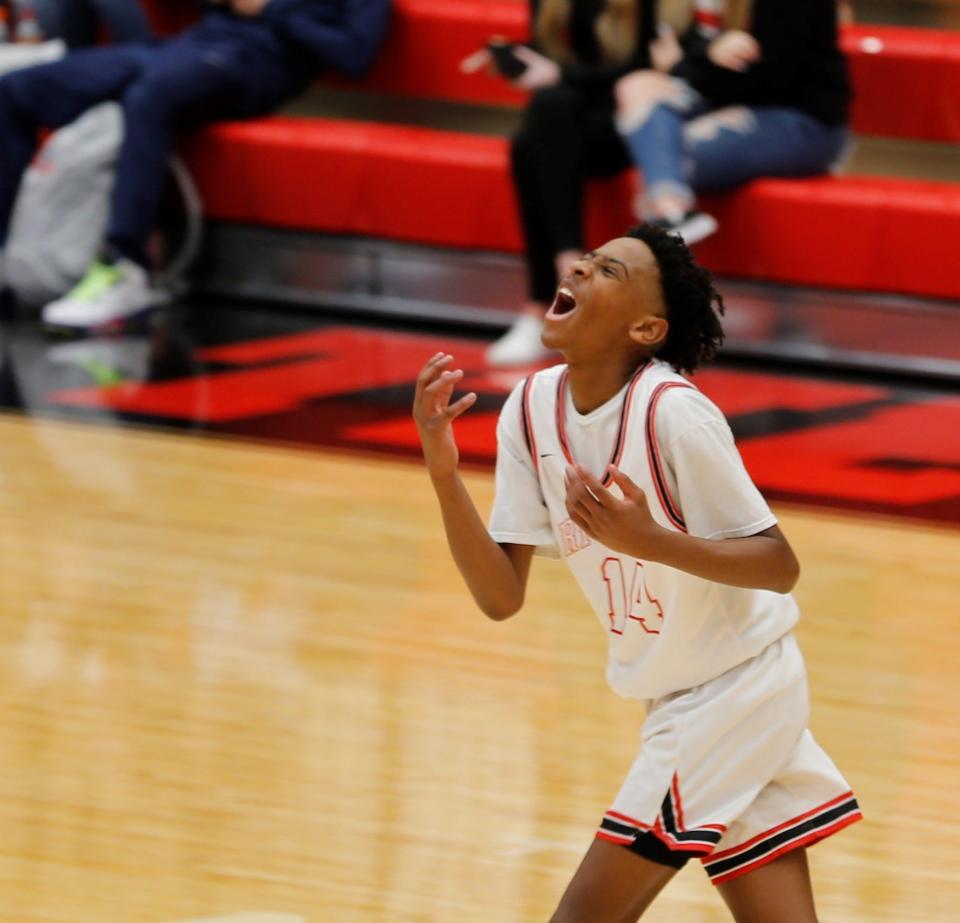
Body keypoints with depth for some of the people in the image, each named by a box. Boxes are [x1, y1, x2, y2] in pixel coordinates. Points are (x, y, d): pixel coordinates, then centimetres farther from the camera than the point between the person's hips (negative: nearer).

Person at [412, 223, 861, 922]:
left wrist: (651, 541, -34)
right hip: (678, 699, 8)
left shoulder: (672, 413, -24)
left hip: (733, 694, -8)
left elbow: (779, 567, -20)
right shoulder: (534, 408, -2)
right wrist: (443, 471, -17)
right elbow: (502, 596, -4)